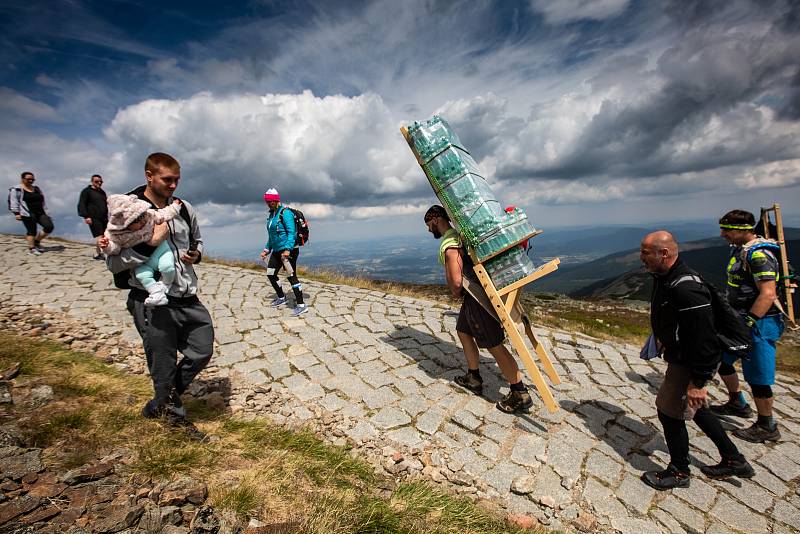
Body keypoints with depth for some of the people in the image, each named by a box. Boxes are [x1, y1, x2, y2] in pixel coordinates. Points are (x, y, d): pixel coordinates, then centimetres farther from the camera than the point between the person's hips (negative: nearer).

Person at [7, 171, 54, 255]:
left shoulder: (36, 189, 18)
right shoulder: (16, 189, 0)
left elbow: (42, 201, 21)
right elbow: (13, 202, -5)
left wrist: (45, 212, 15)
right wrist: (16, 213, -12)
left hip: (40, 213, 5)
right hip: (27, 214, -5)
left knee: (49, 227, -7)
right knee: (31, 231, -6)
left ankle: (37, 241, 13)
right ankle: (31, 249, 4)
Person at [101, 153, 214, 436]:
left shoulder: (185, 208, 7)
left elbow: (197, 240, 23)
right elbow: (114, 264, -10)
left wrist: (196, 254, 1)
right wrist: (150, 243, -22)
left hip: (188, 298, 6)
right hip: (152, 303, -5)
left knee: (202, 352, 11)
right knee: (164, 367, 7)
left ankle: (158, 406, 33)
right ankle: (175, 416, 33)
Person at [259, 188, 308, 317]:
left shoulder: (285, 213, -12)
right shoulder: (271, 215, 15)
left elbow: (291, 232, -20)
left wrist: (287, 249, -29)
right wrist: (266, 250, 23)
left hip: (289, 250, -9)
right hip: (277, 251, 9)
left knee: (291, 276, -10)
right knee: (271, 274, 13)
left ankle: (301, 305, -5)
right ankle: (281, 298, 32)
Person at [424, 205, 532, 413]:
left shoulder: (448, 244, -18)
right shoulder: (459, 233, 13)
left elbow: (456, 281, -26)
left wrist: (456, 293, -4)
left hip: (477, 295, -10)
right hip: (475, 293, 10)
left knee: (494, 346, -3)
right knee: (463, 332, 22)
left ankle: (521, 395, 8)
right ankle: (473, 379, 34)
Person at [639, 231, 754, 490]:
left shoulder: (685, 289, -32)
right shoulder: (664, 278, 0)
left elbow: (705, 340, -30)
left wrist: (698, 382, -25)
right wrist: (664, 340, 27)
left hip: (690, 363, -10)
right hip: (679, 356, 10)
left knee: (670, 412, 3)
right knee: (694, 408, 23)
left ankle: (679, 472, 24)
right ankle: (733, 461, 41)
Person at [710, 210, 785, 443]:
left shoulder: (759, 255, -21)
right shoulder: (739, 250, 10)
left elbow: (768, 295, -27)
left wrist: (746, 323, -26)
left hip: (758, 323, -10)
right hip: (741, 319, 10)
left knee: (757, 376, 1)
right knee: (721, 360, 19)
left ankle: (767, 428, 18)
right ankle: (738, 404, 36)